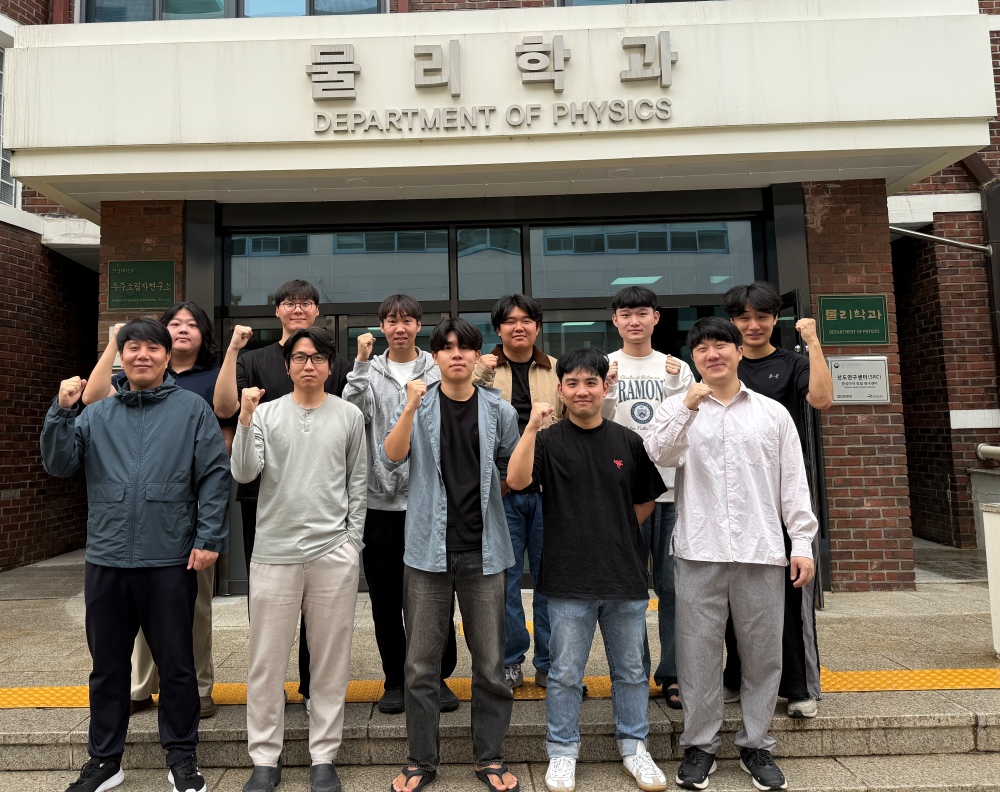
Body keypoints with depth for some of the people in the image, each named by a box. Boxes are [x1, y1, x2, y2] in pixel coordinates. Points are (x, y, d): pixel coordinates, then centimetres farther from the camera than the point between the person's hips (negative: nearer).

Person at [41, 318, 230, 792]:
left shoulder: (192, 409, -1)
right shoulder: (97, 415, 11)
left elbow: (215, 476, -5)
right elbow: (58, 464, 4)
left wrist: (208, 537, -11)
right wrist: (62, 411, -8)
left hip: (170, 562, -3)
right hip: (106, 561, 4)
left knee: (176, 665, 10)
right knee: (107, 665, 17)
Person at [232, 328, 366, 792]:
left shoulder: (349, 416, 4)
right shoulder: (266, 413, 3)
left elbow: (358, 483, 7)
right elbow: (244, 474, -7)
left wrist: (353, 541, 3)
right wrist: (245, 420, -18)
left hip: (334, 554, 0)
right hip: (274, 553, 0)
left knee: (331, 660, 8)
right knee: (266, 662, 8)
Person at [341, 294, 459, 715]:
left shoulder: (437, 371, 4)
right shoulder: (367, 371, 7)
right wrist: (362, 362, -14)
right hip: (380, 498, 2)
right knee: (385, 597, 10)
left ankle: (437, 676, 23)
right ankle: (396, 679, 26)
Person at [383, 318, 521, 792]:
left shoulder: (499, 411, 3)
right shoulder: (417, 407, 3)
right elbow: (391, 459, -13)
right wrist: (411, 408, -23)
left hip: (484, 552, 1)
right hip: (429, 550, 0)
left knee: (490, 664, 9)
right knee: (421, 665, 9)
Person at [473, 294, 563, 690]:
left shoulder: (556, 370, 10)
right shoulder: (484, 368, 4)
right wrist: (479, 376, -22)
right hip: (500, 488, -1)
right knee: (504, 577, 7)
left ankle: (548, 662, 25)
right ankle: (509, 661, 24)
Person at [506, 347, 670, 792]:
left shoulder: (628, 442, 5)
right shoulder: (548, 441, -2)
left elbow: (647, 500, 14)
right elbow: (516, 480, -19)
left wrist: (618, 536, 5)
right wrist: (532, 426, -27)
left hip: (626, 576, 3)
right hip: (569, 579, -2)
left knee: (631, 670, 15)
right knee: (566, 674, 9)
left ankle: (634, 748, 34)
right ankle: (562, 754, 26)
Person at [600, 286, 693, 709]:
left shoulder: (678, 367, 12)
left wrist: (677, 386, -10)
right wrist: (605, 393, -16)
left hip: (672, 487, 1)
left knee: (674, 585, 4)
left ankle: (672, 674, 17)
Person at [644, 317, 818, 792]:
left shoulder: (773, 413, 10)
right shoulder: (677, 409, 7)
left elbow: (793, 482, 9)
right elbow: (660, 455, -12)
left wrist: (802, 543, 4)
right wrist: (688, 406, -22)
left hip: (762, 553, 1)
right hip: (699, 552, -1)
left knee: (762, 652, 9)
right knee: (699, 650, 5)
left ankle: (755, 745, 28)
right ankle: (699, 745, 22)